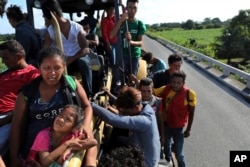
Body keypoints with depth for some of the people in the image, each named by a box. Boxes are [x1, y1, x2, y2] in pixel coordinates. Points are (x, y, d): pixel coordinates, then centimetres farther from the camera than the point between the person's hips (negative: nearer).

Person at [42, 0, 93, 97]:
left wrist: (70, 60, -32)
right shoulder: (50, 31, -3)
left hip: (77, 58, -2)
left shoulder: (76, 28, -13)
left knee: (84, 62, -36)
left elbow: (86, 49, -19)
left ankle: (88, 95, -28)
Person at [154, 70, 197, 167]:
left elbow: (191, 113, -13)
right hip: (166, 124, 4)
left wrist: (188, 130, -6)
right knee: (166, 144, 29)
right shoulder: (166, 89, -15)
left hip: (179, 127, -4)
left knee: (178, 153, 3)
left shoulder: (189, 94, -23)